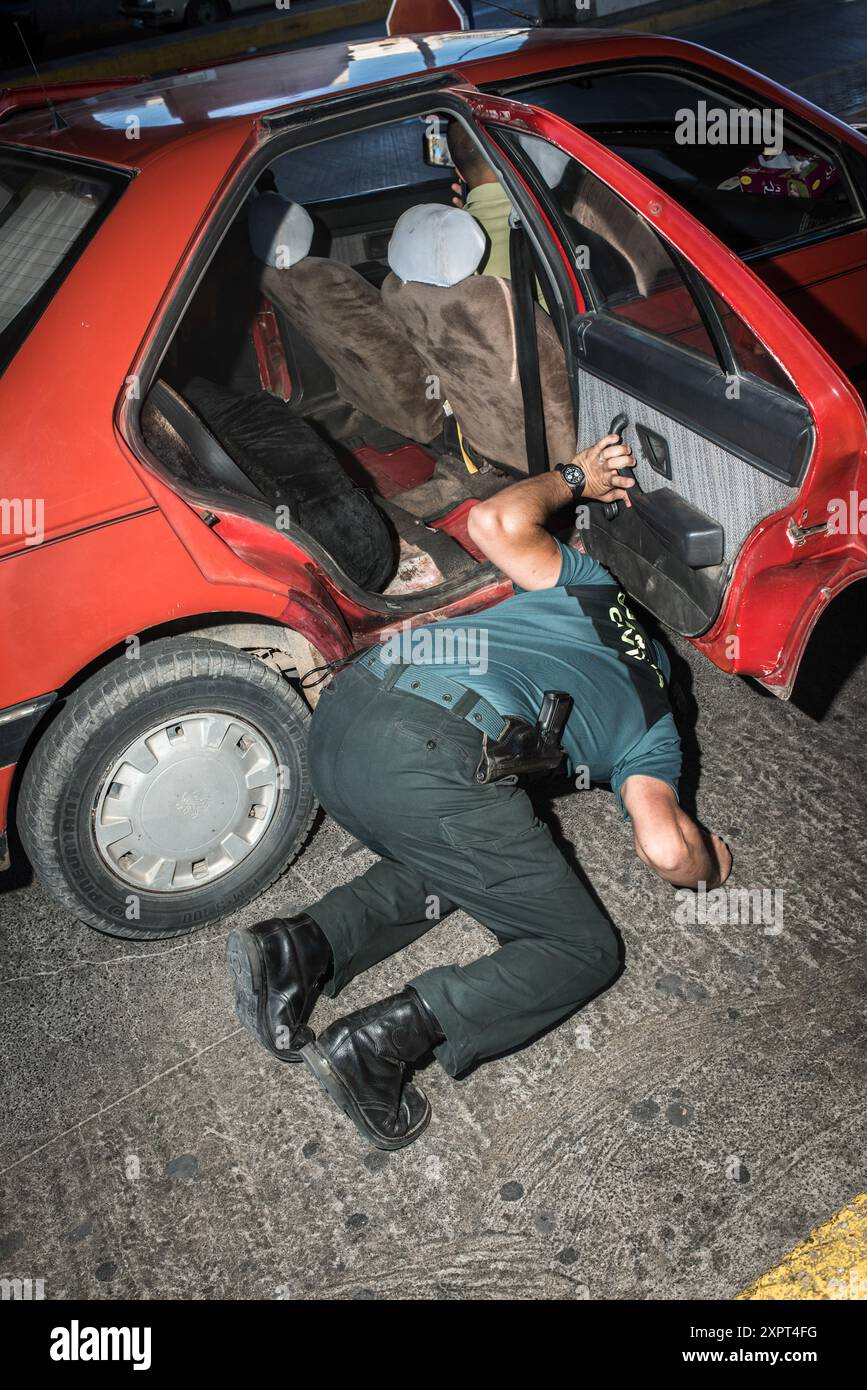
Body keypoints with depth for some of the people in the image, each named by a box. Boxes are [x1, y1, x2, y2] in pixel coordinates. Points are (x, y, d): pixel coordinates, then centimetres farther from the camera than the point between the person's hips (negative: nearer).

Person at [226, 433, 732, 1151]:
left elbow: (498, 522, 22)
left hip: (337, 715, 7)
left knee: (452, 866, 31)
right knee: (585, 950, 10)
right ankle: (388, 1037, -8)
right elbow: (665, 848, 5)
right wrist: (710, 863, 27)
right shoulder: (654, 730, 19)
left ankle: (301, 946, 8)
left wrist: (573, 478, 37)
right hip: (433, 761, -7)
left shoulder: (592, 587, 31)